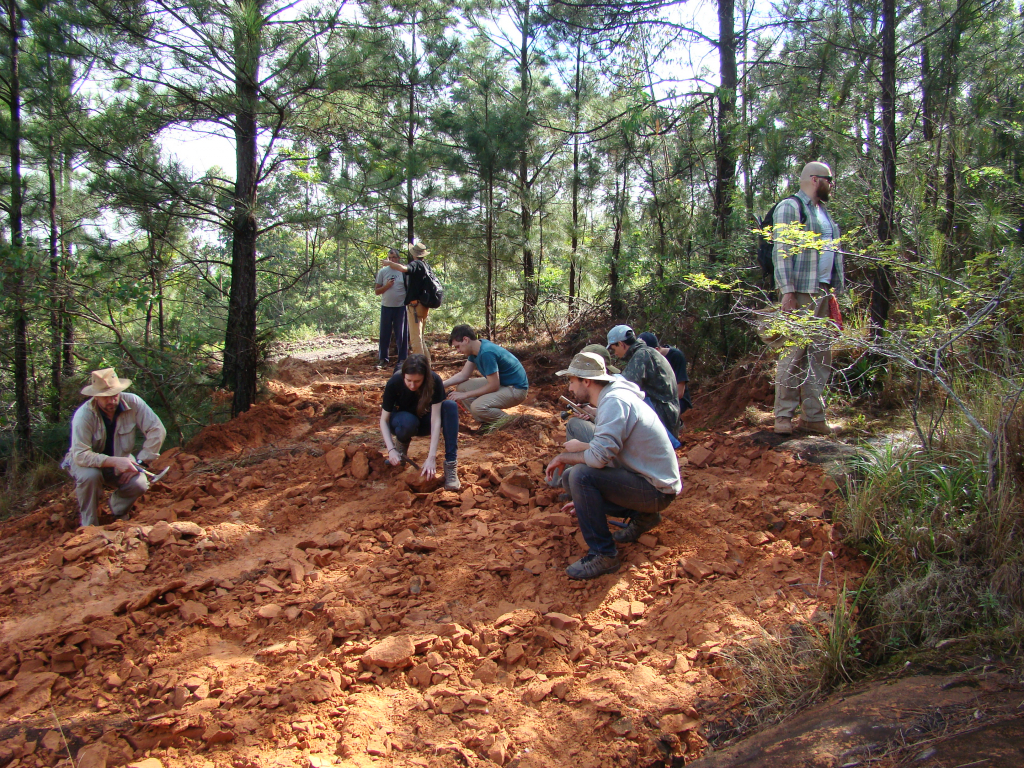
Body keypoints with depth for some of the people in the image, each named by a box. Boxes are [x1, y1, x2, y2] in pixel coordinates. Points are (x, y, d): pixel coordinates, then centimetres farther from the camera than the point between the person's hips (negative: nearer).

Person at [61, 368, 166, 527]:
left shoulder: (132, 402, -22)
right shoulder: (84, 415, -29)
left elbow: (157, 430, -20)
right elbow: (80, 455, -33)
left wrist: (138, 463, -22)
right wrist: (115, 462, -44)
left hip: (120, 459, 3)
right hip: (86, 461, -2)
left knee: (139, 484, -23)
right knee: (90, 475, -35)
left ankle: (119, 513, 12)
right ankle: (89, 524, -10)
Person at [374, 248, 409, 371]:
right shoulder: (382, 271, 7)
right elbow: (376, 291, 7)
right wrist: (387, 286, -10)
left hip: (401, 306, -2)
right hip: (386, 306, 2)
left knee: (402, 335, 1)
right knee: (385, 334, 6)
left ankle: (402, 359, 8)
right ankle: (383, 358, 16)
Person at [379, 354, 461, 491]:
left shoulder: (434, 382, -27)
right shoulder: (394, 383, -26)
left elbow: (436, 418, -31)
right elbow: (384, 419, -20)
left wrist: (432, 457, -39)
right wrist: (391, 450, -34)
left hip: (425, 420, 1)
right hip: (402, 418, -1)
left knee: (450, 406, -31)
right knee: (408, 421, -39)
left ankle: (451, 464, -33)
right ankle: (402, 443, -3)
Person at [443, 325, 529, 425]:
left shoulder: (487, 353, -28)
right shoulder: (475, 349, 1)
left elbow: (494, 386, -26)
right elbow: (463, 375, 7)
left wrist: (465, 395, -20)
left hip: (516, 389, -10)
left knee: (477, 407, -30)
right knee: (461, 387, 2)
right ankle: (487, 423, 8)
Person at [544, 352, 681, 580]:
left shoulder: (615, 402, -21)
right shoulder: (612, 398, 11)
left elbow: (599, 456, -32)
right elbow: (608, 451, 18)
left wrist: (565, 456, -12)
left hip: (656, 489, -10)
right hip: (642, 477, 10)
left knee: (581, 475, -26)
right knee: (569, 475, 8)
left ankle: (603, 555, -14)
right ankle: (640, 515, 11)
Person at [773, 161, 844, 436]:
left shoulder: (823, 212, 24)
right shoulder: (789, 208, -2)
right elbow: (781, 252, -11)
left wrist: (836, 289, 16)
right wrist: (787, 290, -19)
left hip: (824, 291, 8)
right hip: (800, 291, -8)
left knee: (820, 355, 6)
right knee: (794, 352, -9)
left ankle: (813, 415, 10)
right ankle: (784, 415, -3)